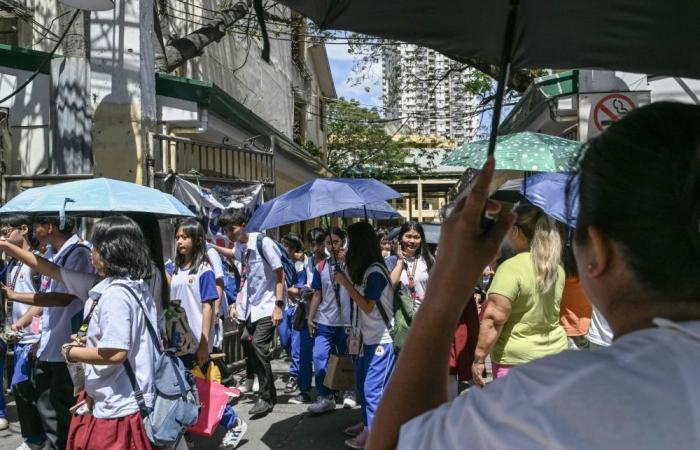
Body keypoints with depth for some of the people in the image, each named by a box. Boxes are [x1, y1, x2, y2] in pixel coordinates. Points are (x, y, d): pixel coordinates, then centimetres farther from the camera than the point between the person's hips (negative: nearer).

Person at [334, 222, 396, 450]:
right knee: (364, 385, 18)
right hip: (369, 338, 10)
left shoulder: (375, 271, -18)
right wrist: (348, 281, 5)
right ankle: (368, 426, 32)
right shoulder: (366, 270, 11)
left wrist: (346, 283, -15)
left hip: (381, 340, -10)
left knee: (373, 389, -5)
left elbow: (367, 306, -19)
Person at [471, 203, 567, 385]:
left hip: (518, 359, -7)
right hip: (555, 352, 7)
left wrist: (479, 358, -15)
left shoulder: (511, 268, -18)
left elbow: (494, 319, -21)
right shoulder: (556, 267, 5)